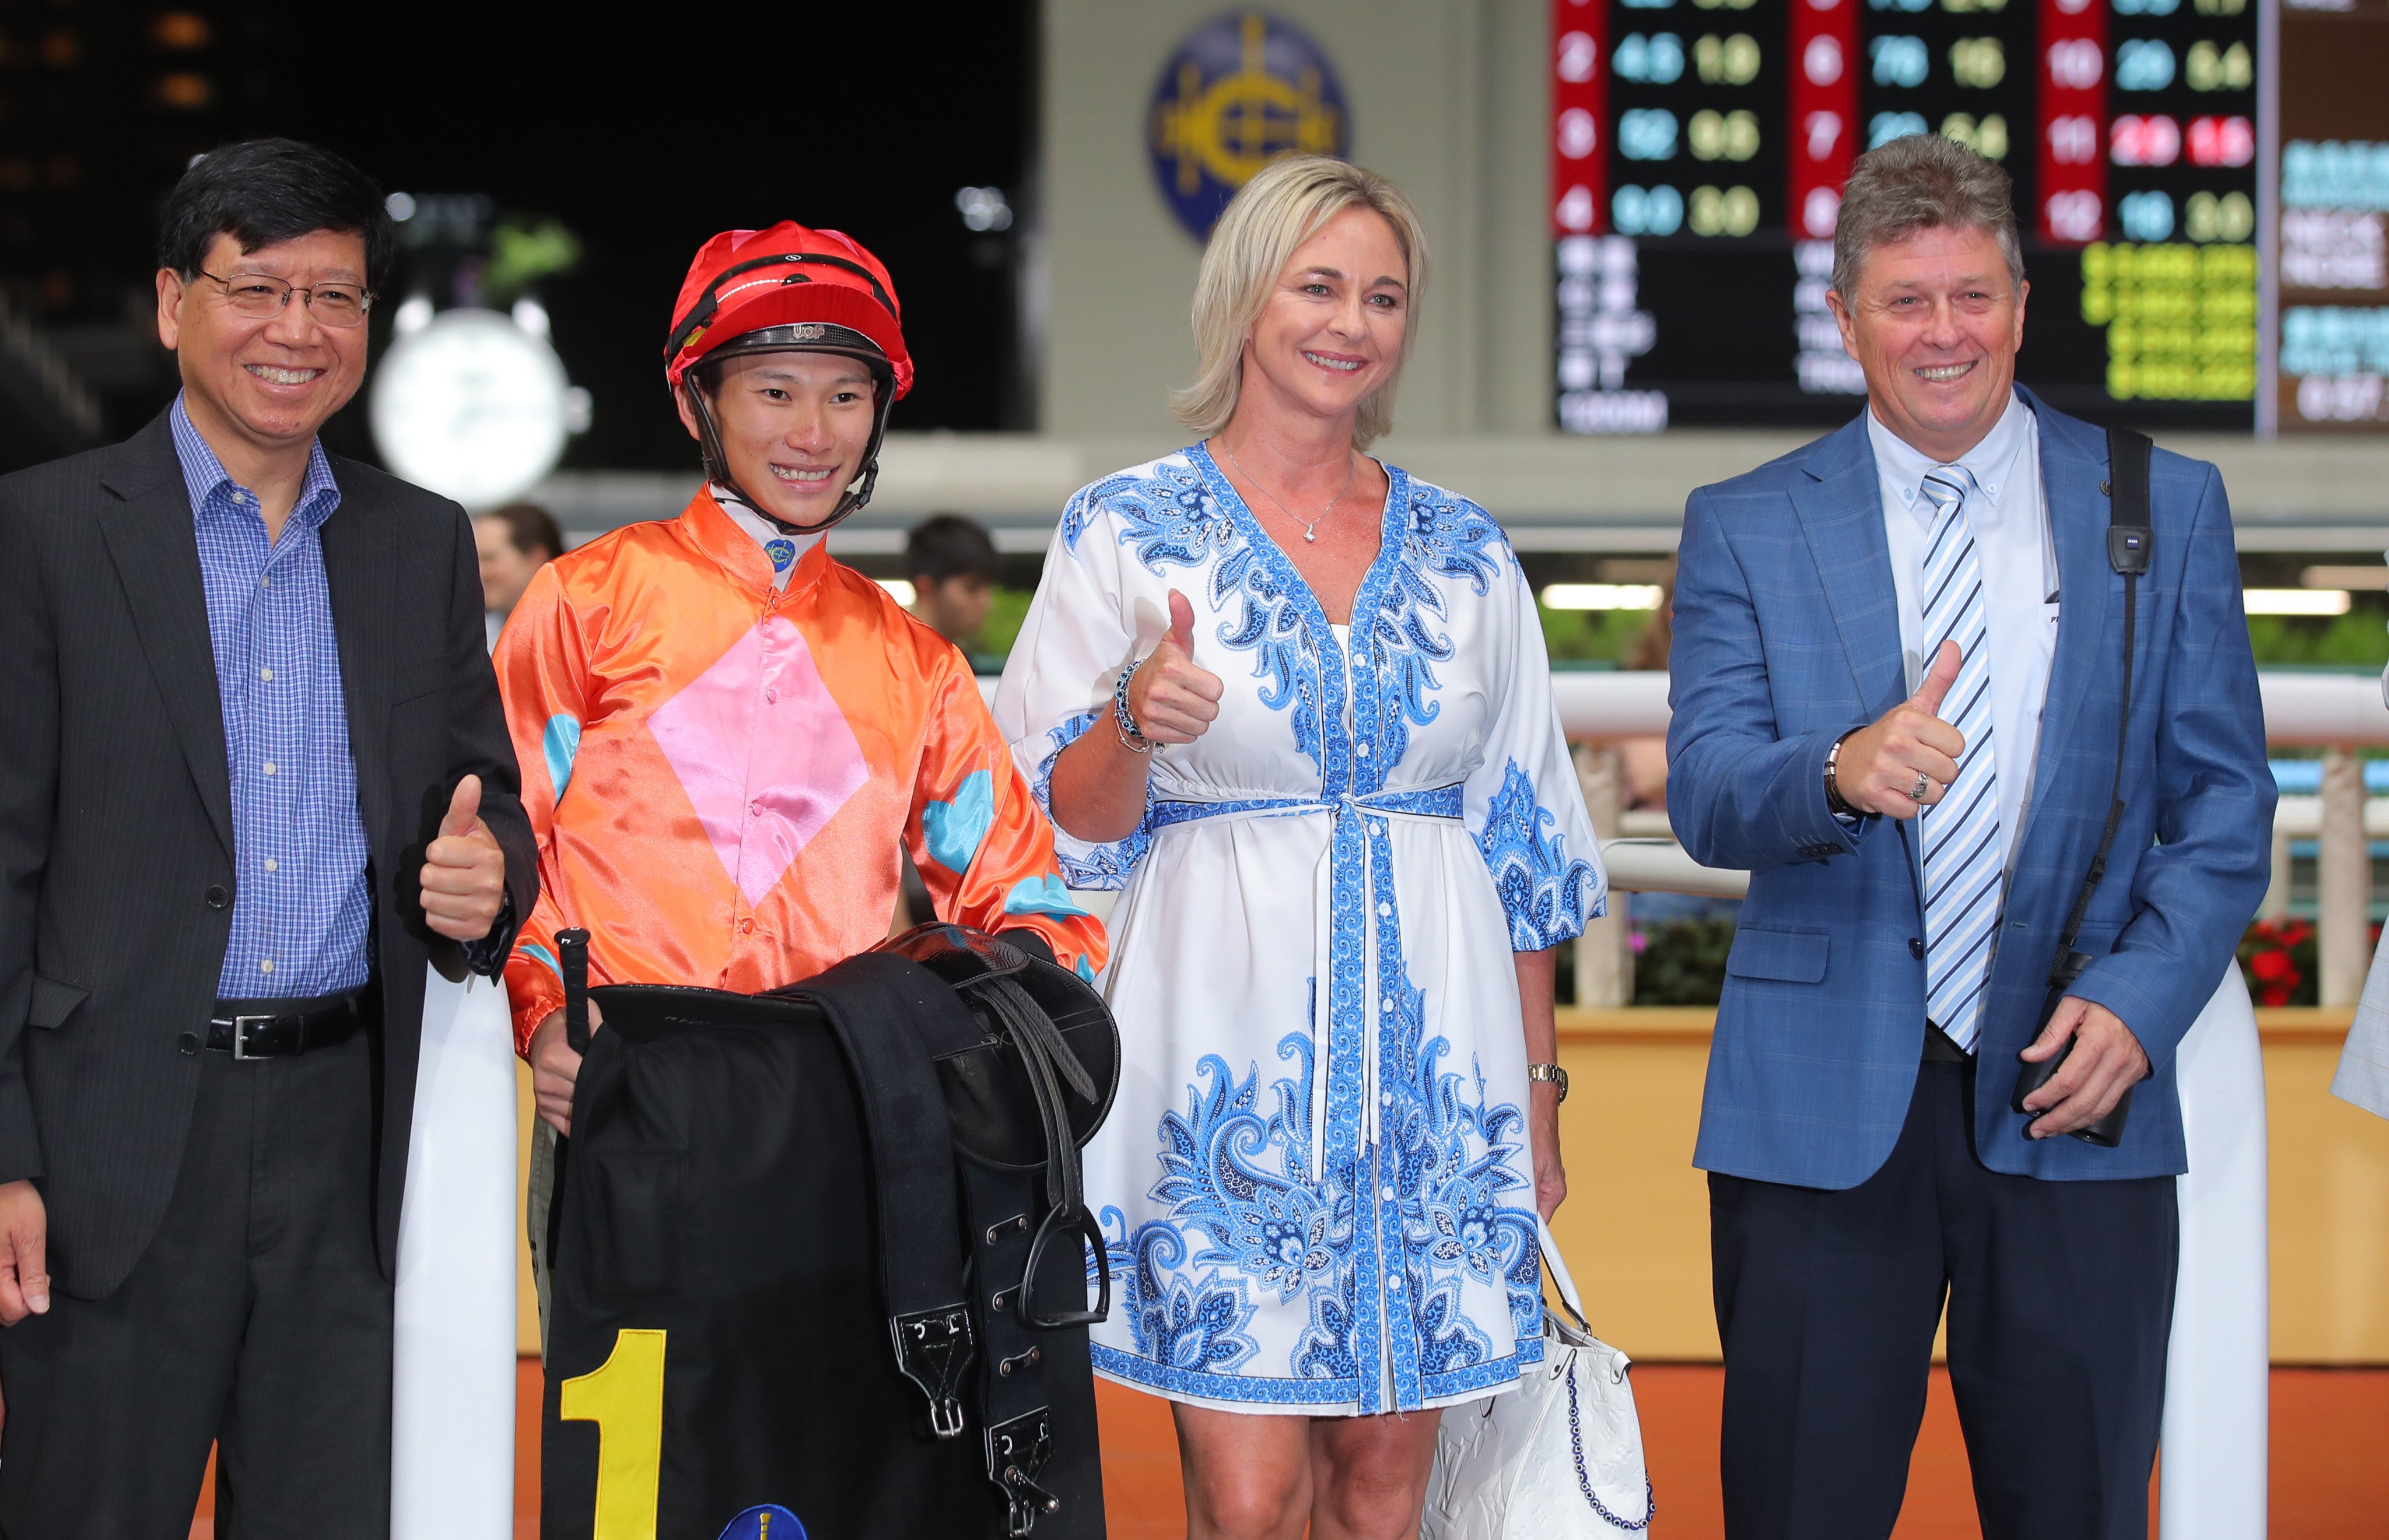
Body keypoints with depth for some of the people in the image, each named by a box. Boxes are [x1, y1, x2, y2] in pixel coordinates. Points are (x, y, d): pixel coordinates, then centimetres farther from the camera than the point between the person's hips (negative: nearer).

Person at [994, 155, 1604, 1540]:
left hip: (1431, 1049, 3)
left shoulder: (1463, 553, 11)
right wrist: (1136, 720, -20)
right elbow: (1072, 823, 1)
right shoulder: (1127, 531, 2)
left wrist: (1538, 1086, 11)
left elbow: (1518, 837, 13)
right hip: (1229, 1044, -3)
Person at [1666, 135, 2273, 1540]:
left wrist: (2140, 1000, -9)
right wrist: (1842, 774, -27)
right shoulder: (1747, 528, 5)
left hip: (2072, 1106, 1)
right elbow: (1705, 794, -5)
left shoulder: (2168, 509, 7)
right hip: (1823, 1110, 0)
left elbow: (2225, 800, 6)